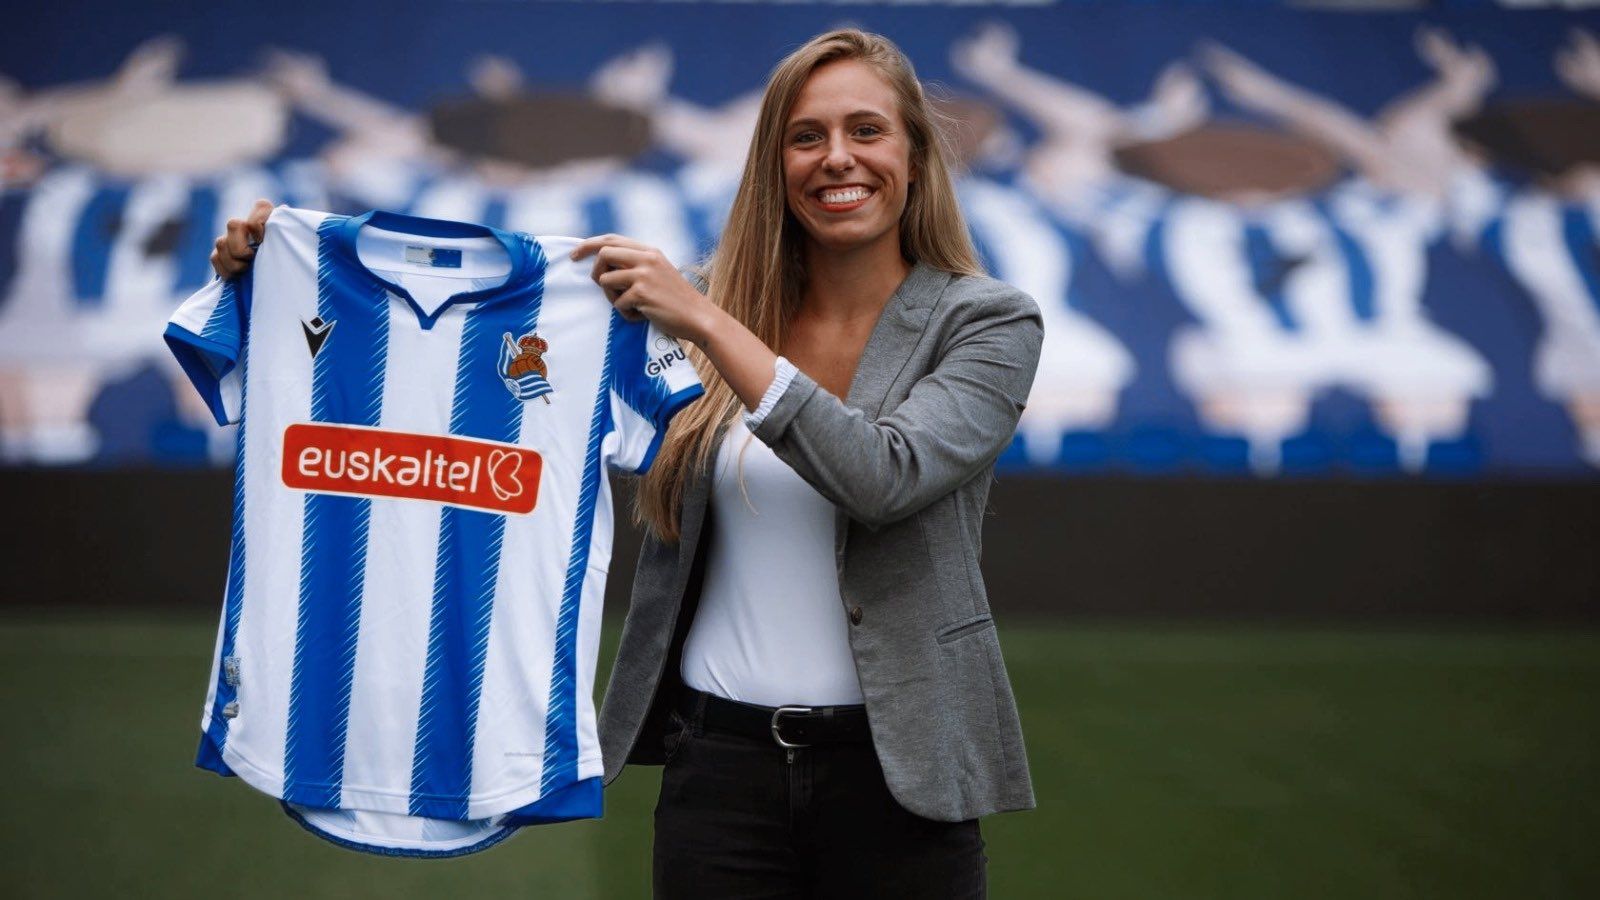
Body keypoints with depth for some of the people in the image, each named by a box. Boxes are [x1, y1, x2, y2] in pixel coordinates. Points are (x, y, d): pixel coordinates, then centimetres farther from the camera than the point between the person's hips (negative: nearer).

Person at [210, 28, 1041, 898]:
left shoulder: (987, 321, -4)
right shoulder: (698, 305, 6)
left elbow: (883, 476, -19)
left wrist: (706, 324, -21)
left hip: (892, 770, -2)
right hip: (719, 761, 2)